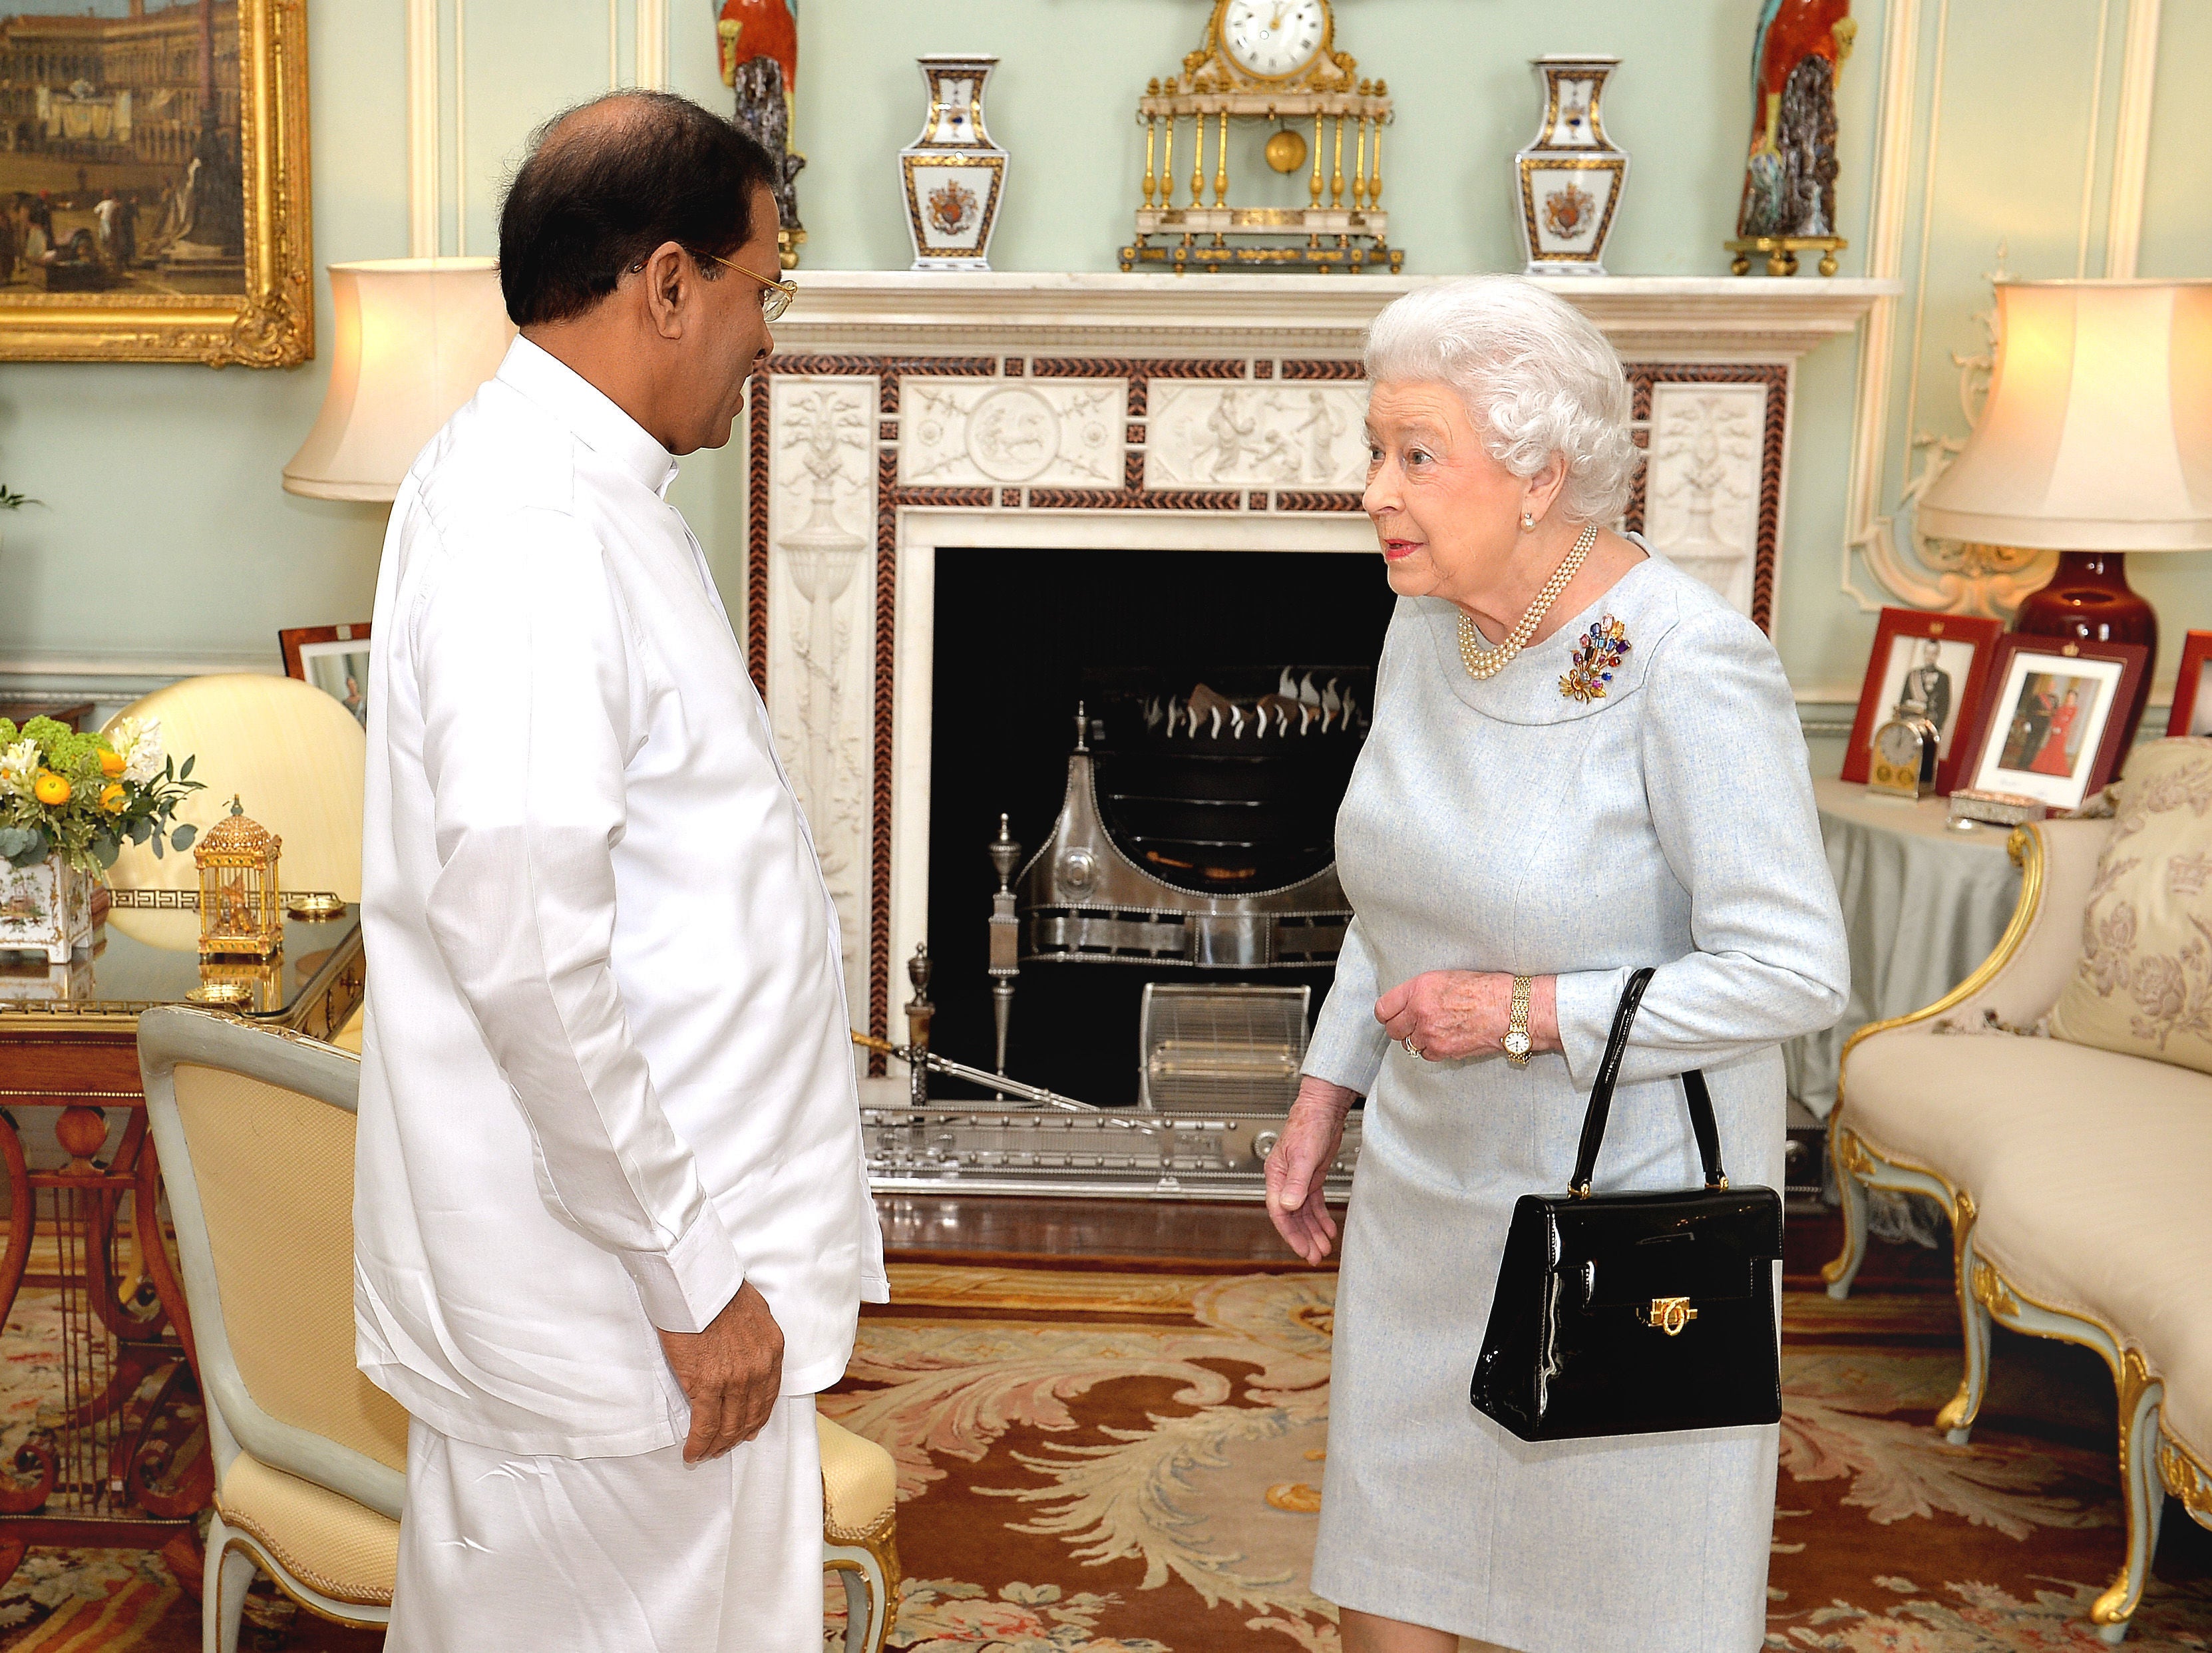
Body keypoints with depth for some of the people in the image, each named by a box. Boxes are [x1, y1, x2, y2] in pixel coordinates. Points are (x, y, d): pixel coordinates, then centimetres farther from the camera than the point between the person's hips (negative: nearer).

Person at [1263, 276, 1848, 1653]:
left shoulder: (1690, 666, -23)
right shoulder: (1429, 628, 0)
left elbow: (1796, 971, -23)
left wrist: (1531, 1013, -24)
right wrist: (1327, 1091, 11)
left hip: (1625, 1195, -7)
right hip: (1432, 1182, 7)